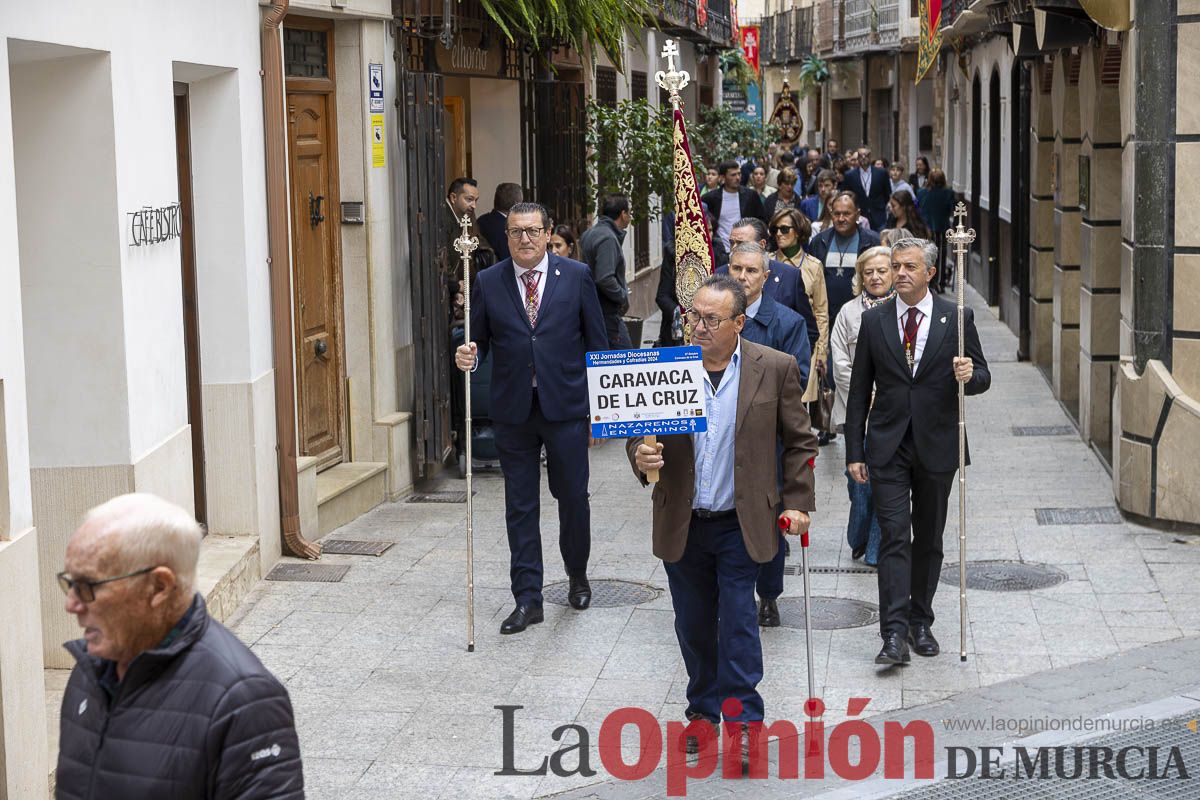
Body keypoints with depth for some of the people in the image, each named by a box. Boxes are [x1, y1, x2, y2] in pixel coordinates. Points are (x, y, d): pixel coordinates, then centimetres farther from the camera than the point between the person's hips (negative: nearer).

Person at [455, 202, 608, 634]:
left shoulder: (577, 276, 0)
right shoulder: (488, 282, 3)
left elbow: (596, 342, 3)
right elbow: (477, 339, 7)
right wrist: (467, 355, -17)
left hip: (566, 407, -1)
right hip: (513, 412, 1)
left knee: (573, 497, 7)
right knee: (520, 506, 5)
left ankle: (577, 574, 33)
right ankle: (527, 599, 11)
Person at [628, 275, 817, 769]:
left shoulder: (776, 369, -5)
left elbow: (799, 442, 3)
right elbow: (639, 429, 4)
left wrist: (796, 503, -1)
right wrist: (641, 457, -18)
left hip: (740, 525, -2)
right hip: (682, 525, 2)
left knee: (738, 625, -3)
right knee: (693, 626, 12)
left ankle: (743, 720, 9)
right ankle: (703, 711, 29)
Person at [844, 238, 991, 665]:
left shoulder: (957, 318, 1)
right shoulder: (874, 320, 3)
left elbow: (982, 376, 5)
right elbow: (859, 390, 6)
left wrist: (969, 376, -21)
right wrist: (855, 451, 2)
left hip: (936, 445, 1)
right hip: (888, 448, 0)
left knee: (929, 538, 10)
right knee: (894, 536, -9)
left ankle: (921, 622, 24)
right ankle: (895, 633, -13)